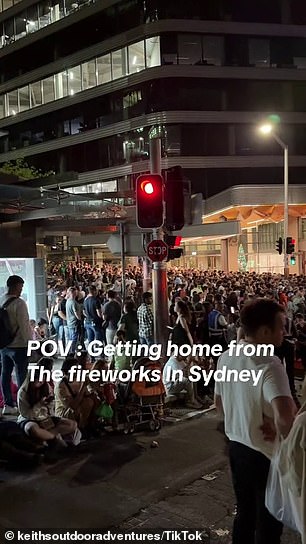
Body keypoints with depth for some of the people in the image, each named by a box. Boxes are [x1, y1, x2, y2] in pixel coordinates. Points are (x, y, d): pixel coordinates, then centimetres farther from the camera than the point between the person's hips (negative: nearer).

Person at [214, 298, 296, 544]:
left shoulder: (226, 357, -1)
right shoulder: (269, 365, -26)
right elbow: (286, 418, -39)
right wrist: (281, 433, -20)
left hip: (237, 447, 7)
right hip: (266, 455, -7)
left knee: (244, 514, 24)